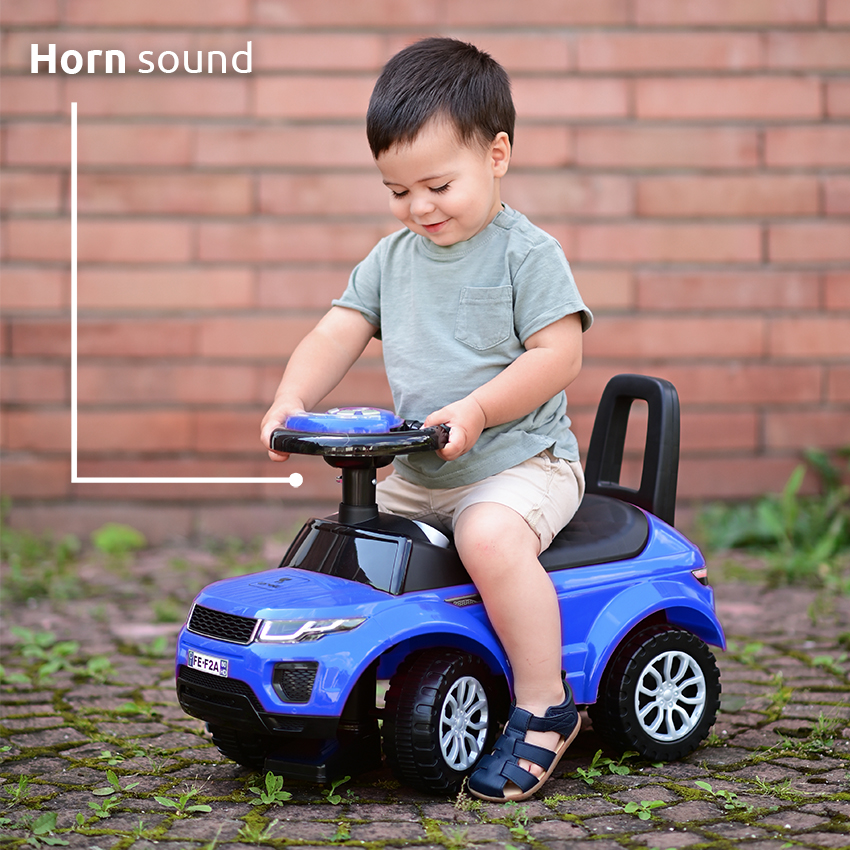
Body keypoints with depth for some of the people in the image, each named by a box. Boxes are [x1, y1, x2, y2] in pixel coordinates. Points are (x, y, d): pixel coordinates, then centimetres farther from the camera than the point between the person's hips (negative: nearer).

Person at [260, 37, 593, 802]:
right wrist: (292, 401, -13)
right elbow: (337, 337, 6)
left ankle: (544, 708, -22)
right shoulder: (391, 258, 10)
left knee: (490, 535, -34)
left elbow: (559, 354, -16)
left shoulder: (527, 253, -8)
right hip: (417, 475, 7)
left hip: (521, 460, -7)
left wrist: (475, 410, -26)